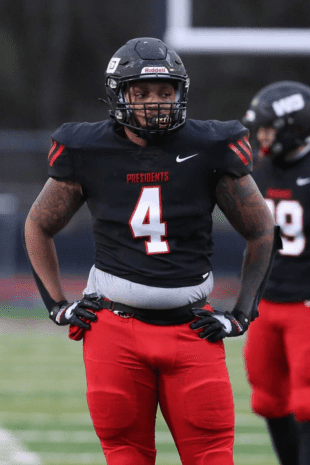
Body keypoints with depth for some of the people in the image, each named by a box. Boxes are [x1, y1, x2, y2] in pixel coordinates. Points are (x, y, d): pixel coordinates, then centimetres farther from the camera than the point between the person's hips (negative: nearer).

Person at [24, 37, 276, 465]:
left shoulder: (209, 149, -2)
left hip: (191, 329, 0)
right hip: (115, 329, 0)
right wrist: (56, 305, 8)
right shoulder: (89, 151, -1)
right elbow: (39, 226, 16)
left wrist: (242, 314, 4)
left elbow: (261, 231, 10)